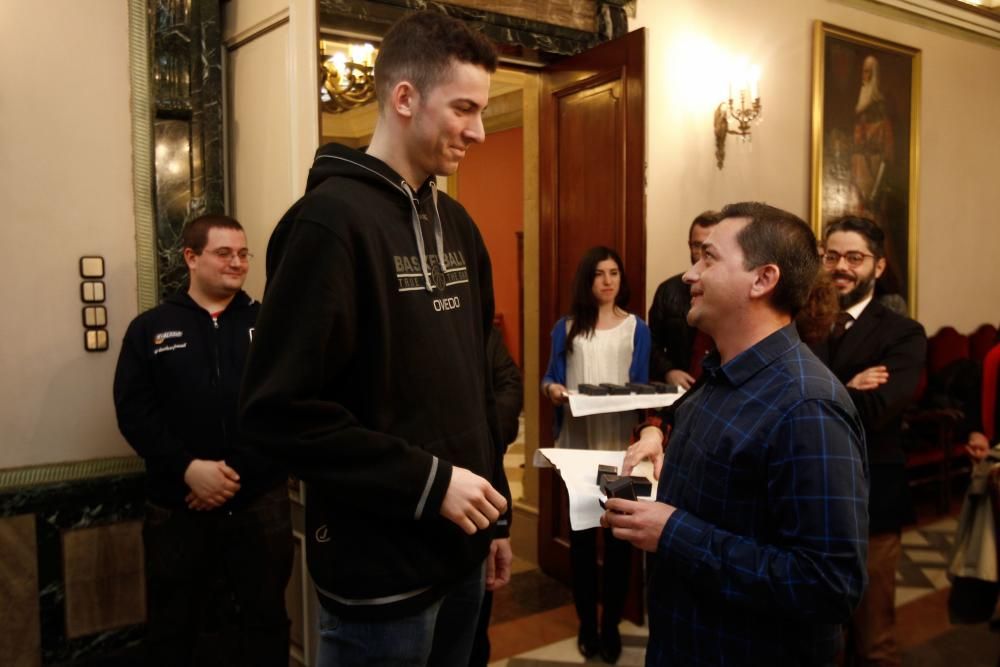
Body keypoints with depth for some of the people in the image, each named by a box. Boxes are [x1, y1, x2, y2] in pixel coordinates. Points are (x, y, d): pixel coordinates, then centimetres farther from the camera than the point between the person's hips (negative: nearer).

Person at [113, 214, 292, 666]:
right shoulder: (150, 329, 6)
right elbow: (134, 411, -3)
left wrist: (236, 472, -13)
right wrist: (187, 468, -16)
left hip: (261, 502, 0)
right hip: (176, 506, 0)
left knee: (265, 618, 12)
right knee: (173, 624, 14)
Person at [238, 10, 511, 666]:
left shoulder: (456, 224, 8)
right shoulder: (331, 219, -16)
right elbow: (280, 409, -21)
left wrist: (495, 513, 13)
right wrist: (428, 481, -20)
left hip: (461, 551, 7)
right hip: (379, 570, -7)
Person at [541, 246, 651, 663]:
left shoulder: (636, 328, 6)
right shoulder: (566, 327, 7)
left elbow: (642, 386, 4)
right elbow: (551, 380, 6)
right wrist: (551, 389, -16)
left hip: (620, 443, 0)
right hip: (577, 444, 1)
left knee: (619, 533, 4)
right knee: (581, 533, 7)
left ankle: (611, 625, 19)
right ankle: (587, 624, 20)